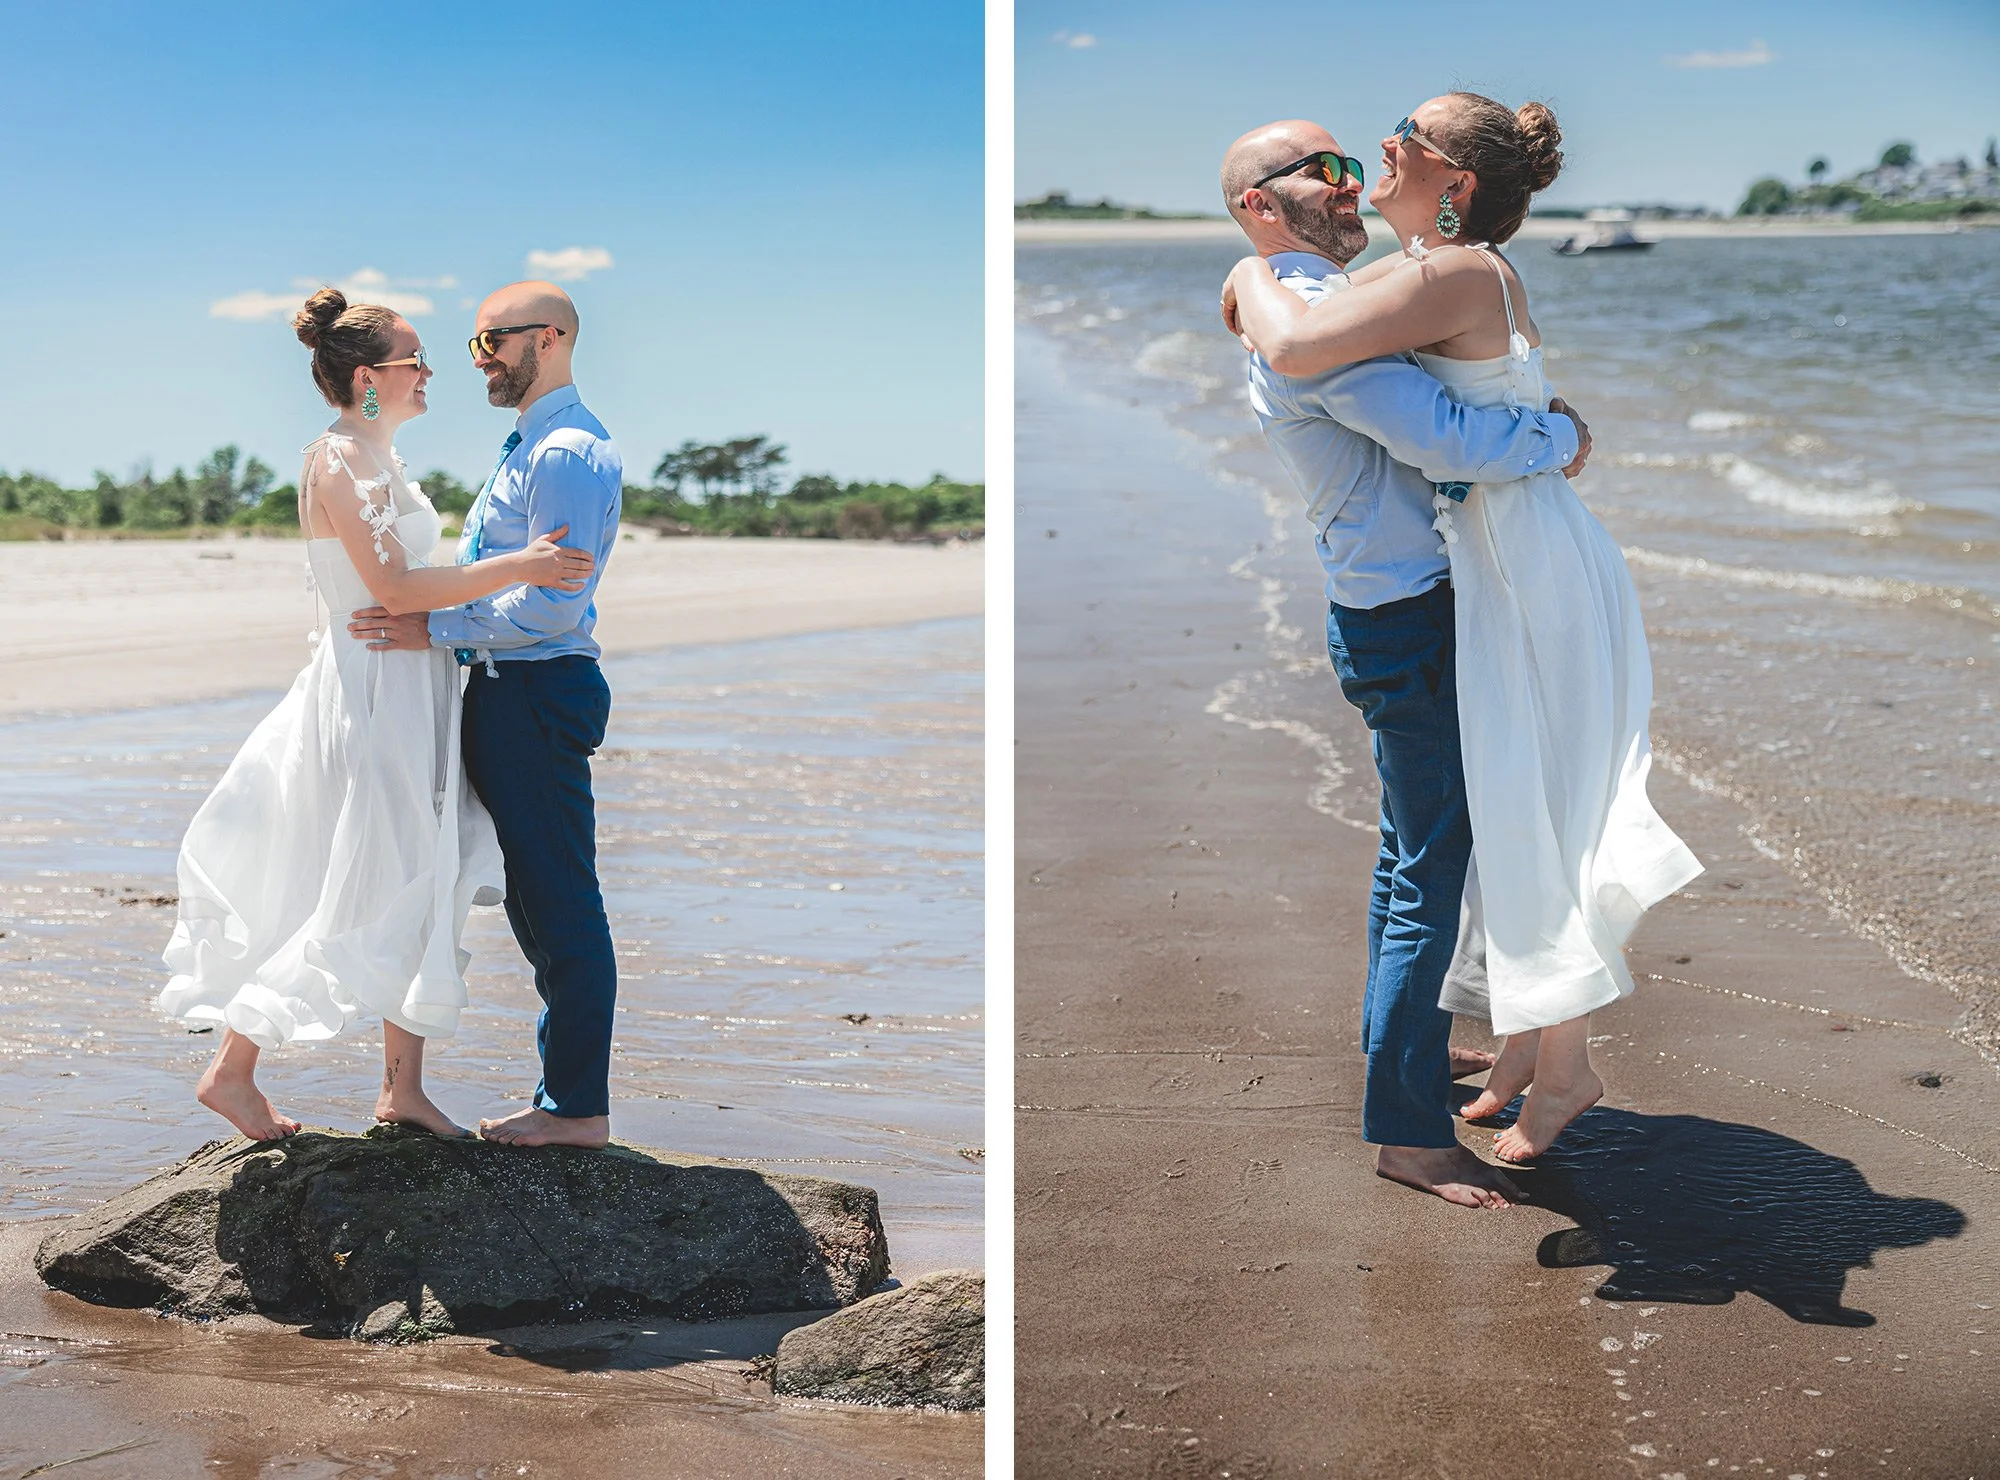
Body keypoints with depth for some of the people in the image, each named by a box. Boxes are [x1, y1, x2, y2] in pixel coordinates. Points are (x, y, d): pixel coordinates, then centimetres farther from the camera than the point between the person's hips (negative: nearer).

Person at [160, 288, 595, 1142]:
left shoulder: (379, 462, 15)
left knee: (424, 891, 10)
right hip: (371, 694, -10)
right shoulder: (337, 460, -15)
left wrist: (526, 571, 18)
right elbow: (392, 588, -23)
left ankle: (402, 1090, 16)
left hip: (412, 700, 10)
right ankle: (232, 1071, 8)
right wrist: (512, 569, -22)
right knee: (353, 901, -4)